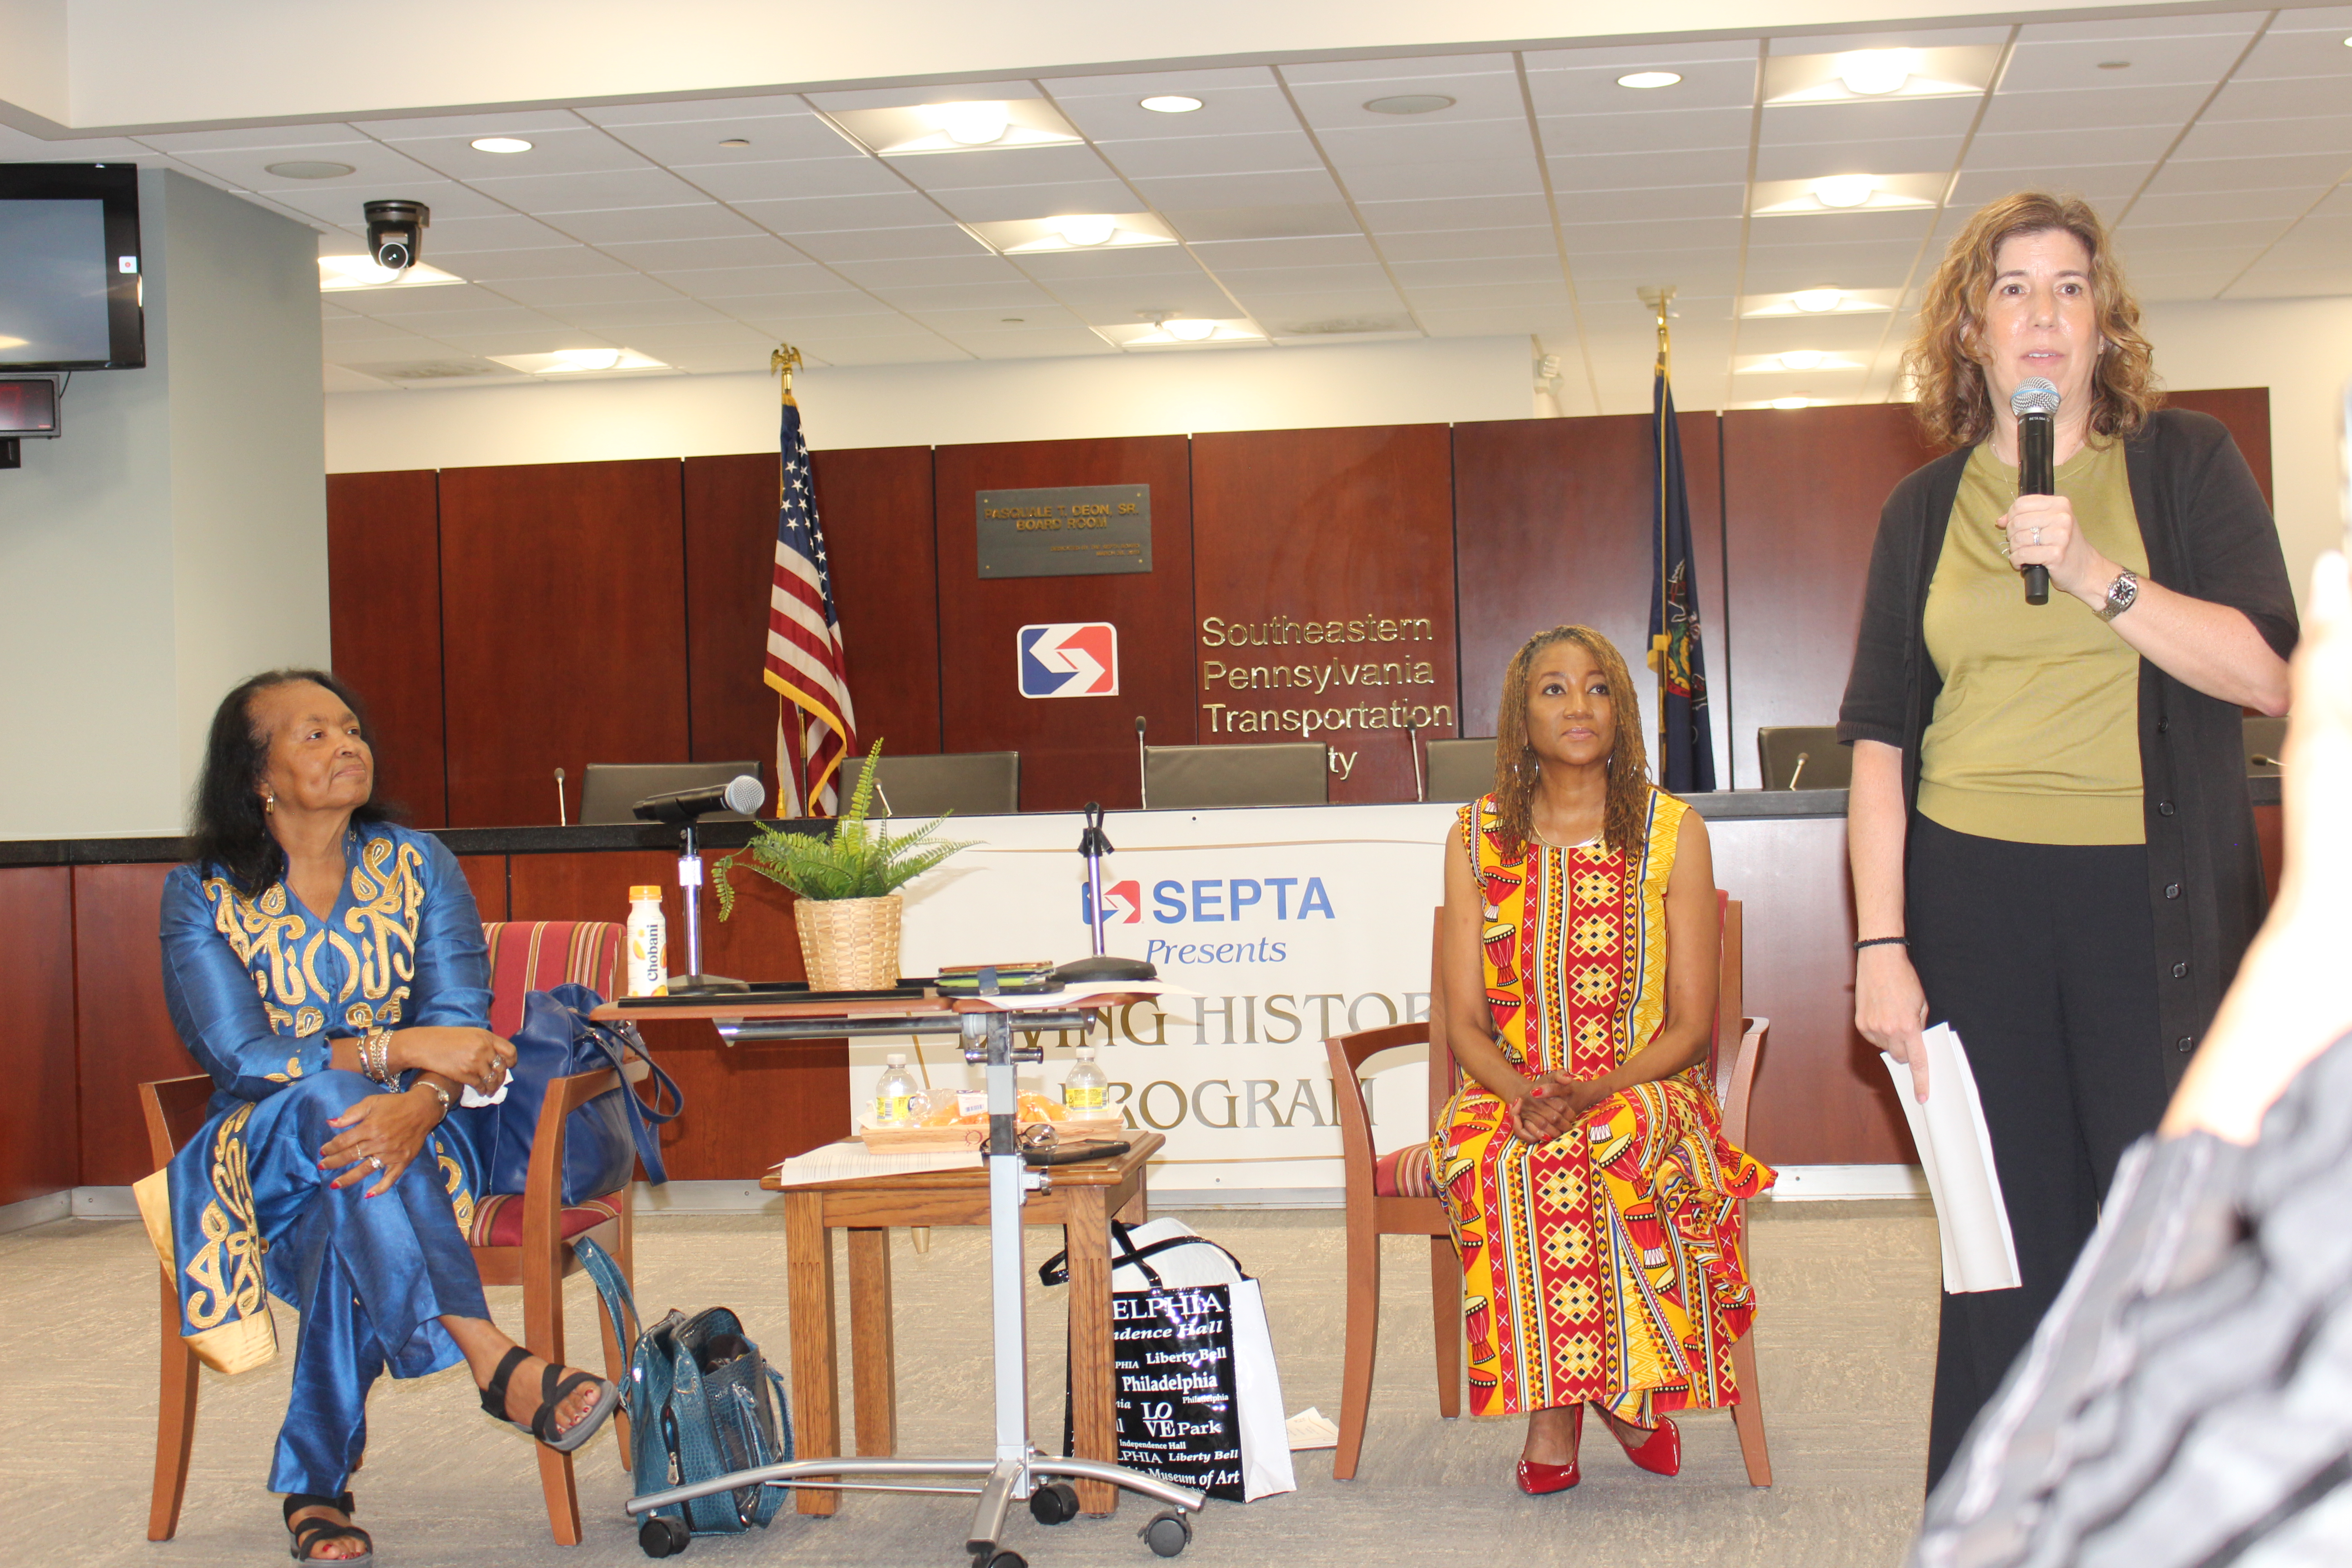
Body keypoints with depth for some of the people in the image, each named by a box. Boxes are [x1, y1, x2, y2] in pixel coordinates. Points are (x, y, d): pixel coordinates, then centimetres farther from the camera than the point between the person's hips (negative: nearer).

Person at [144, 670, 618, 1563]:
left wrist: (418, 1105, -30)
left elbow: (460, 1022, -6)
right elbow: (241, 1060, -12)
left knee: (351, 1221, -35)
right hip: (262, 1150, -1)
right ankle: (492, 1360, -43)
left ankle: (316, 1487, -25)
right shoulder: (202, 894, -1)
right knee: (328, 1106, -37)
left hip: (414, 1142, 1)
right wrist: (402, 1049, -22)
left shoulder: (417, 864, 5)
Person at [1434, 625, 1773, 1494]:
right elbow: (1465, 1020, 3)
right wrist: (1519, 1090, -19)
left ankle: (1558, 1406, -19)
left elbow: (1690, 1023, -1)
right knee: (1511, 1157, -34)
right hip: (1509, 1093, 1)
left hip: (1642, 1089, -1)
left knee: (1602, 1146, -35)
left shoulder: (1673, 832, 3)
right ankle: (1553, 1397, -21)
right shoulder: (1477, 838, 7)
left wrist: (1596, 1090, -19)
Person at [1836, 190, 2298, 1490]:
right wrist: (1880, 945, -2)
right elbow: (1880, 739, 7)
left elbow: (2269, 674, -6)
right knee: (2008, 1250, 5)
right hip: (1973, 904, 1)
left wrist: (2095, 574, -17)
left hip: (2155, 904, -1)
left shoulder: (2184, 466, 5)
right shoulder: (1925, 509, 10)